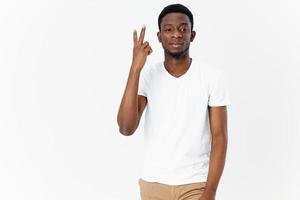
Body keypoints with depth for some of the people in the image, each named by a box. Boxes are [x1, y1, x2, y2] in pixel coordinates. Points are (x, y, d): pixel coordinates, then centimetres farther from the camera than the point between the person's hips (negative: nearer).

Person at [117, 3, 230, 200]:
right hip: (153, 183, 2)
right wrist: (135, 68, -23)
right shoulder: (146, 75, -5)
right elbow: (126, 128, -19)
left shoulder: (212, 77, -9)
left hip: (196, 184, -2)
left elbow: (219, 138, -8)